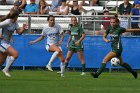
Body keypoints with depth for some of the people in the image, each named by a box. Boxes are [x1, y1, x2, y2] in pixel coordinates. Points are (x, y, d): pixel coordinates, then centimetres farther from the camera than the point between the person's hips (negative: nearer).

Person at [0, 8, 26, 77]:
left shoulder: (15, 23, 6)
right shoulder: (7, 22, -20)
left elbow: (19, 32, 7)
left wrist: (23, 28, -12)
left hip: (6, 43, 9)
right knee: (15, 54, -21)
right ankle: (6, 69, -11)